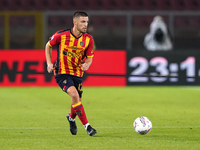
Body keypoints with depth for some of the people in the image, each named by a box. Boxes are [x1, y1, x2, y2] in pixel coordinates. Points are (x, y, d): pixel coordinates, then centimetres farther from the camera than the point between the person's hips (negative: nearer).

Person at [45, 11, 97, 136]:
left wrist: (87, 64, -21)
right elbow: (48, 46, 5)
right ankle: (87, 126, -21)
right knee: (74, 95, -26)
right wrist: (49, 63, -5)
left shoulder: (88, 39, -6)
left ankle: (71, 118, 47)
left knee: (77, 102, 9)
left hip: (77, 74, 4)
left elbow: (89, 57, 2)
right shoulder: (61, 35, -13)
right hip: (62, 73, -4)